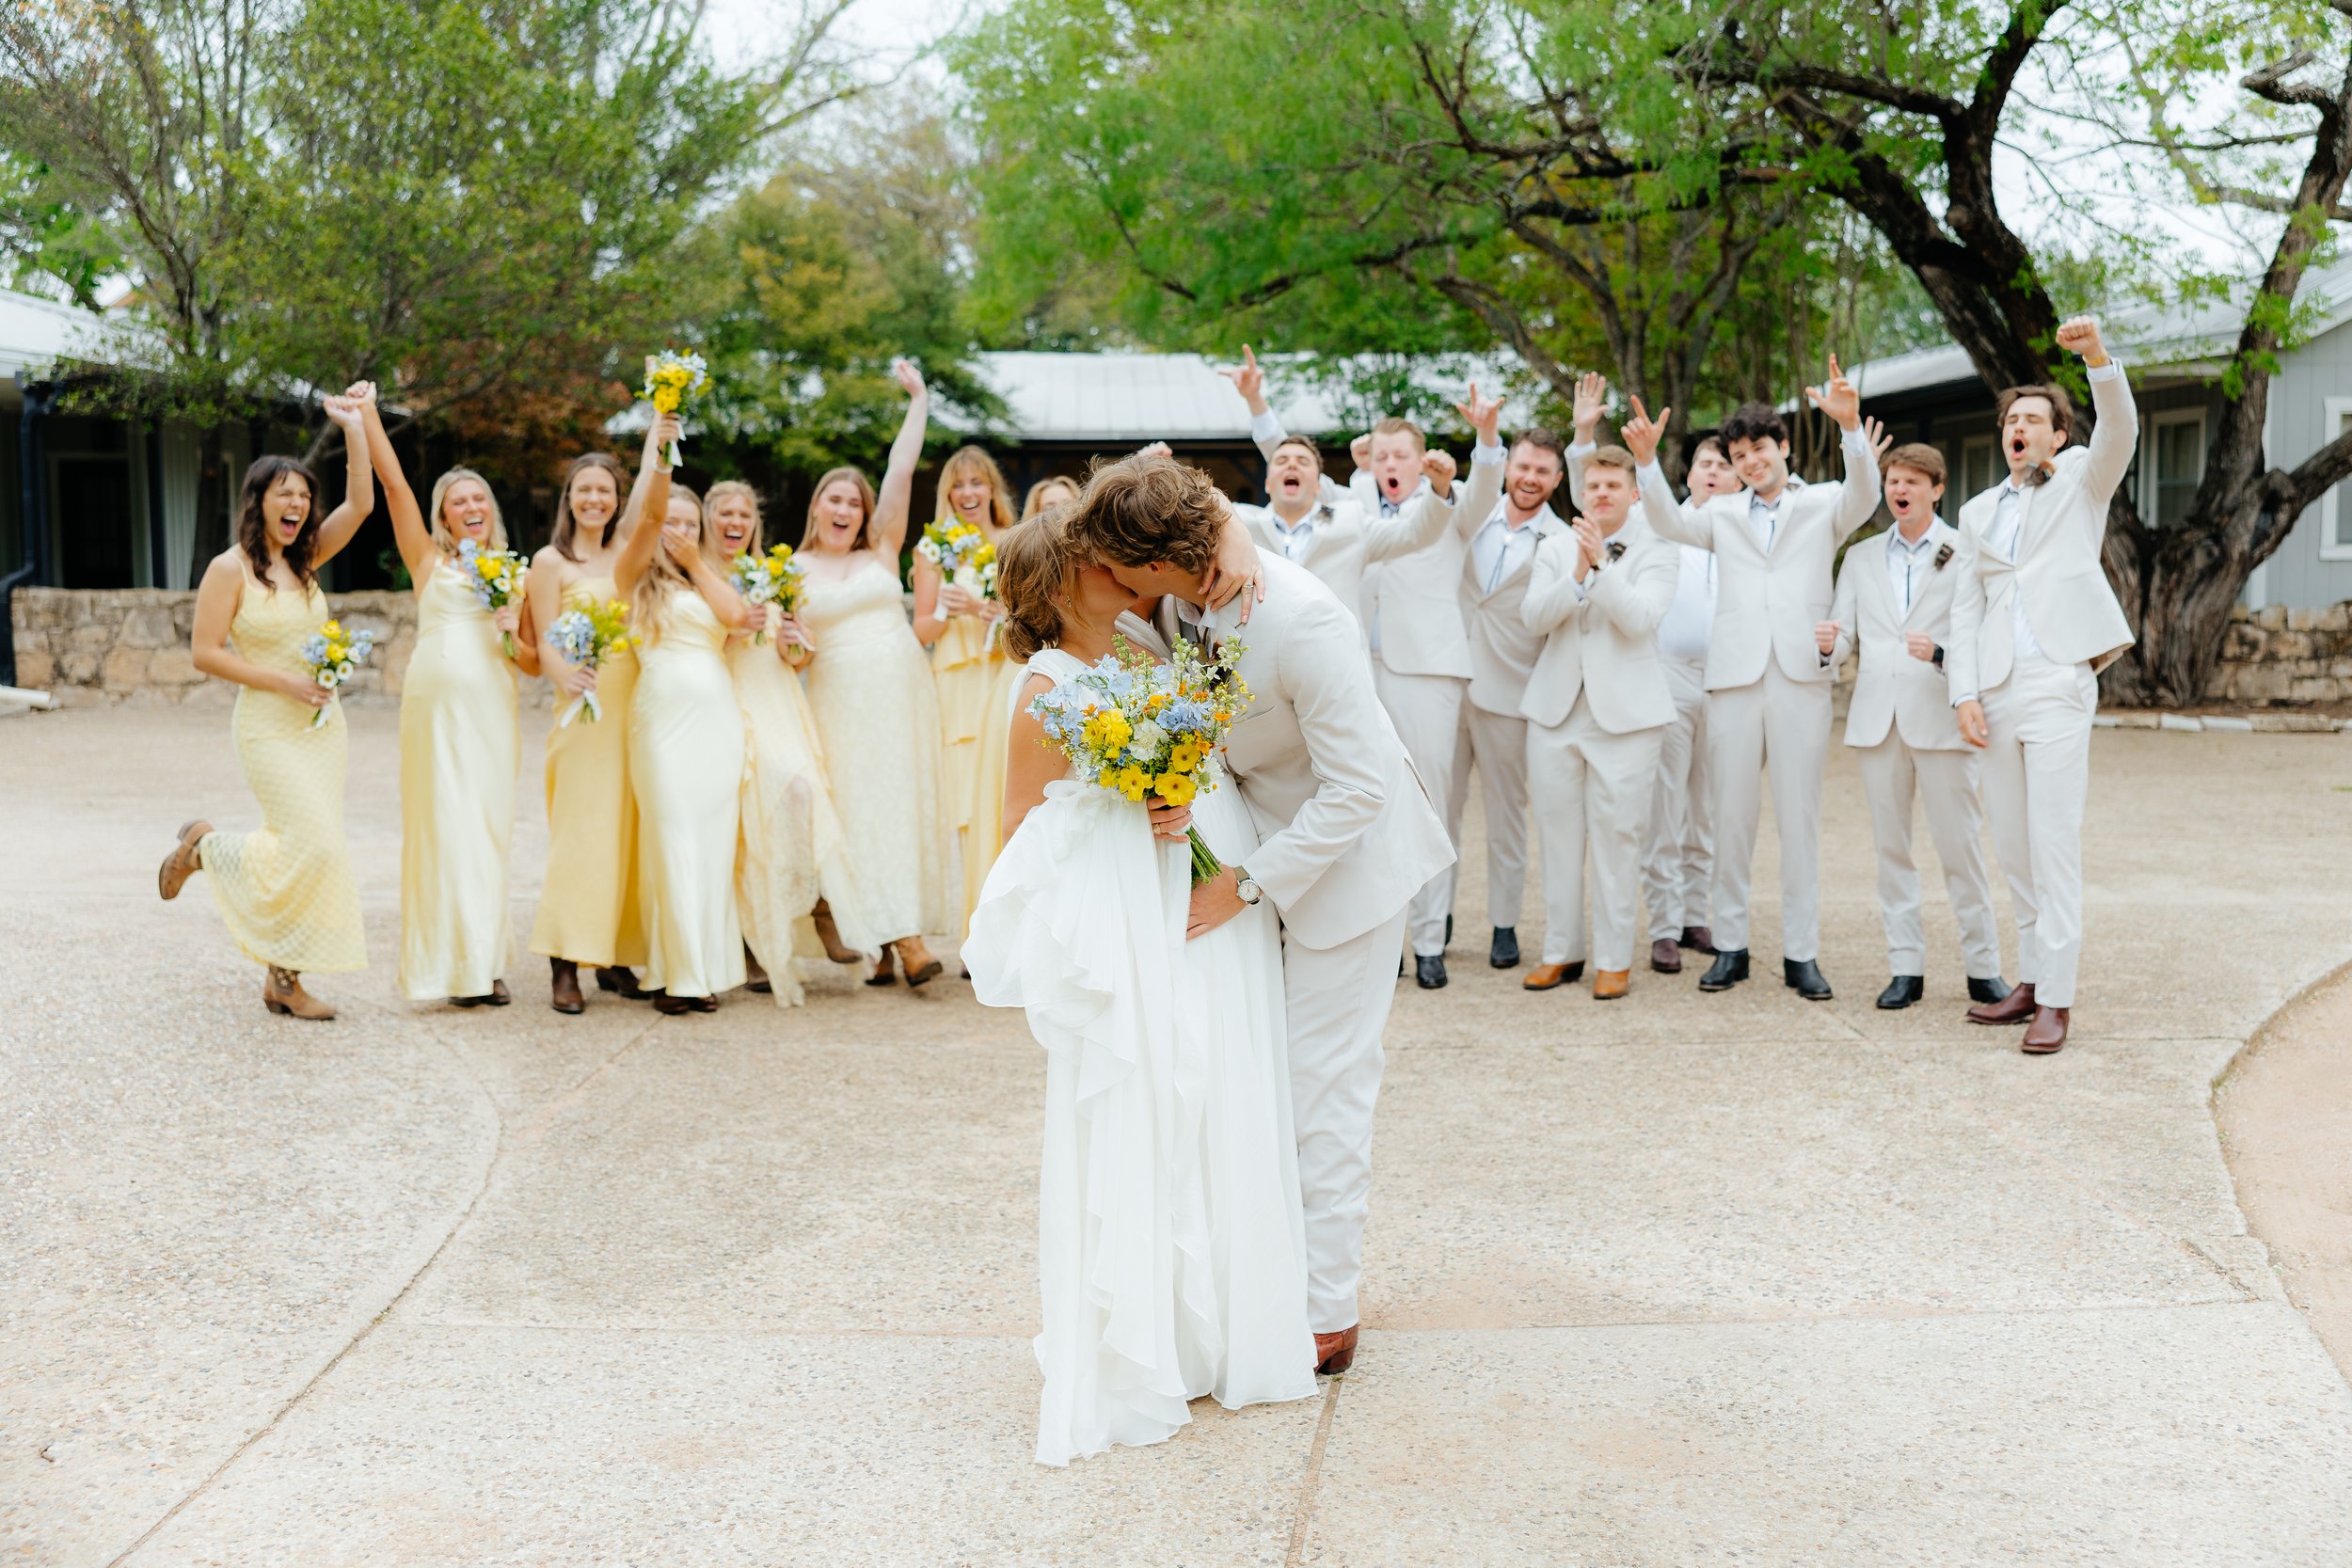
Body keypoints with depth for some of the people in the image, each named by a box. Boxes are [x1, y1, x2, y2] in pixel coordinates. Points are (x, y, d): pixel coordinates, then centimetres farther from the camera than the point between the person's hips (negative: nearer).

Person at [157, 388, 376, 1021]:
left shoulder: (304, 559, 9)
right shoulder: (230, 569, -8)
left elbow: (360, 502, 0)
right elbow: (204, 652, -10)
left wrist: (353, 425, -6)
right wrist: (282, 681, -15)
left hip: (324, 724, 6)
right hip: (270, 729, -6)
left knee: (307, 850, 5)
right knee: (314, 845, -16)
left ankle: (282, 980, 14)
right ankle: (201, 848, 10)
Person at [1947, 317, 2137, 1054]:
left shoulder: (2081, 481, 9)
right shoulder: (1978, 512, 18)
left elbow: (2120, 431, -12)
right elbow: (1965, 608, 13)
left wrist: (2096, 355, -27)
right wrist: (1965, 694, 1)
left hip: (2059, 681, -5)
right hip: (1997, 689, 5)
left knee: (2055, 842, -9)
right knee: (2013, 847, 8)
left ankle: (2056, 1000, -8)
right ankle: (2030, 982, 16)